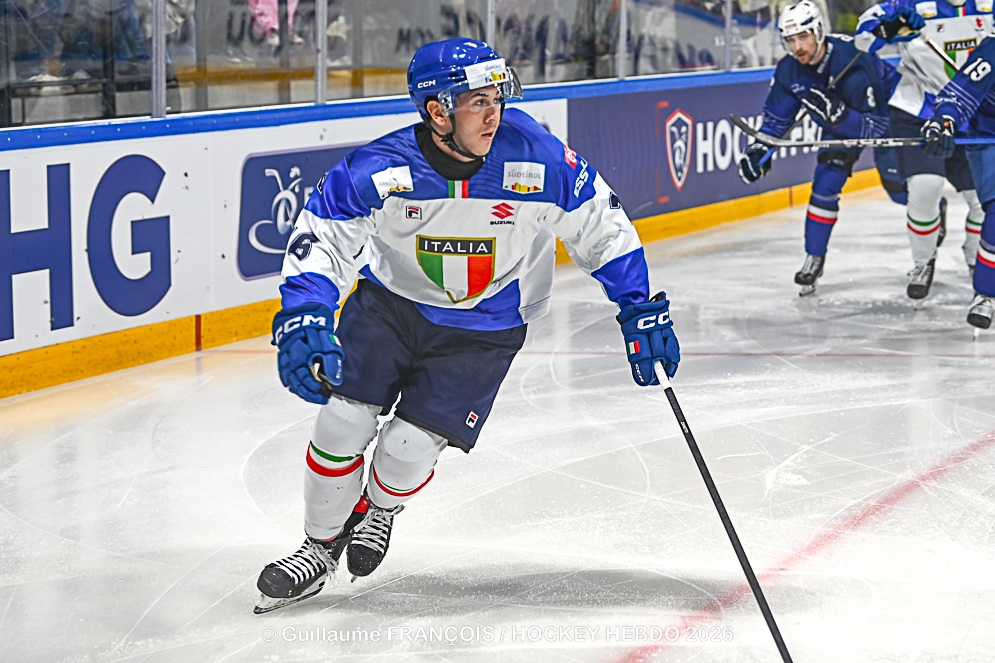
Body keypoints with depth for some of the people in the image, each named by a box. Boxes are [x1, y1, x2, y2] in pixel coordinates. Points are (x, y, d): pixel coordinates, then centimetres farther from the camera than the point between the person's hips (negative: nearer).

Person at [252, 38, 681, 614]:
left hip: (482, 328, -1)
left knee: (408, 449, -8)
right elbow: (320, 236, -16)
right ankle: (321, 548, 20)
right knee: (342, 422, -7)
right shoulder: (381, 171, -24)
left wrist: (642, 309, -8)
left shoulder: (538, 158, -23)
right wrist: (302, 320, -30)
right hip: (389, 302, 1)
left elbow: (604, 228, -9)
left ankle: (381, 508, 31)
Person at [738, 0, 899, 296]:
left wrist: (836, 114, -50)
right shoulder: (789, 70, -19)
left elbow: (875, 127, -37)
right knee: (825, 183, -9)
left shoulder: (853, 64, -39)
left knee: (898, 186, -6)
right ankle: (814, 259, 5)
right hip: (841, 118, 5)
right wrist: (759, 149, -17)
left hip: (886, 109, -5)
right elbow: (776, 115, -4)